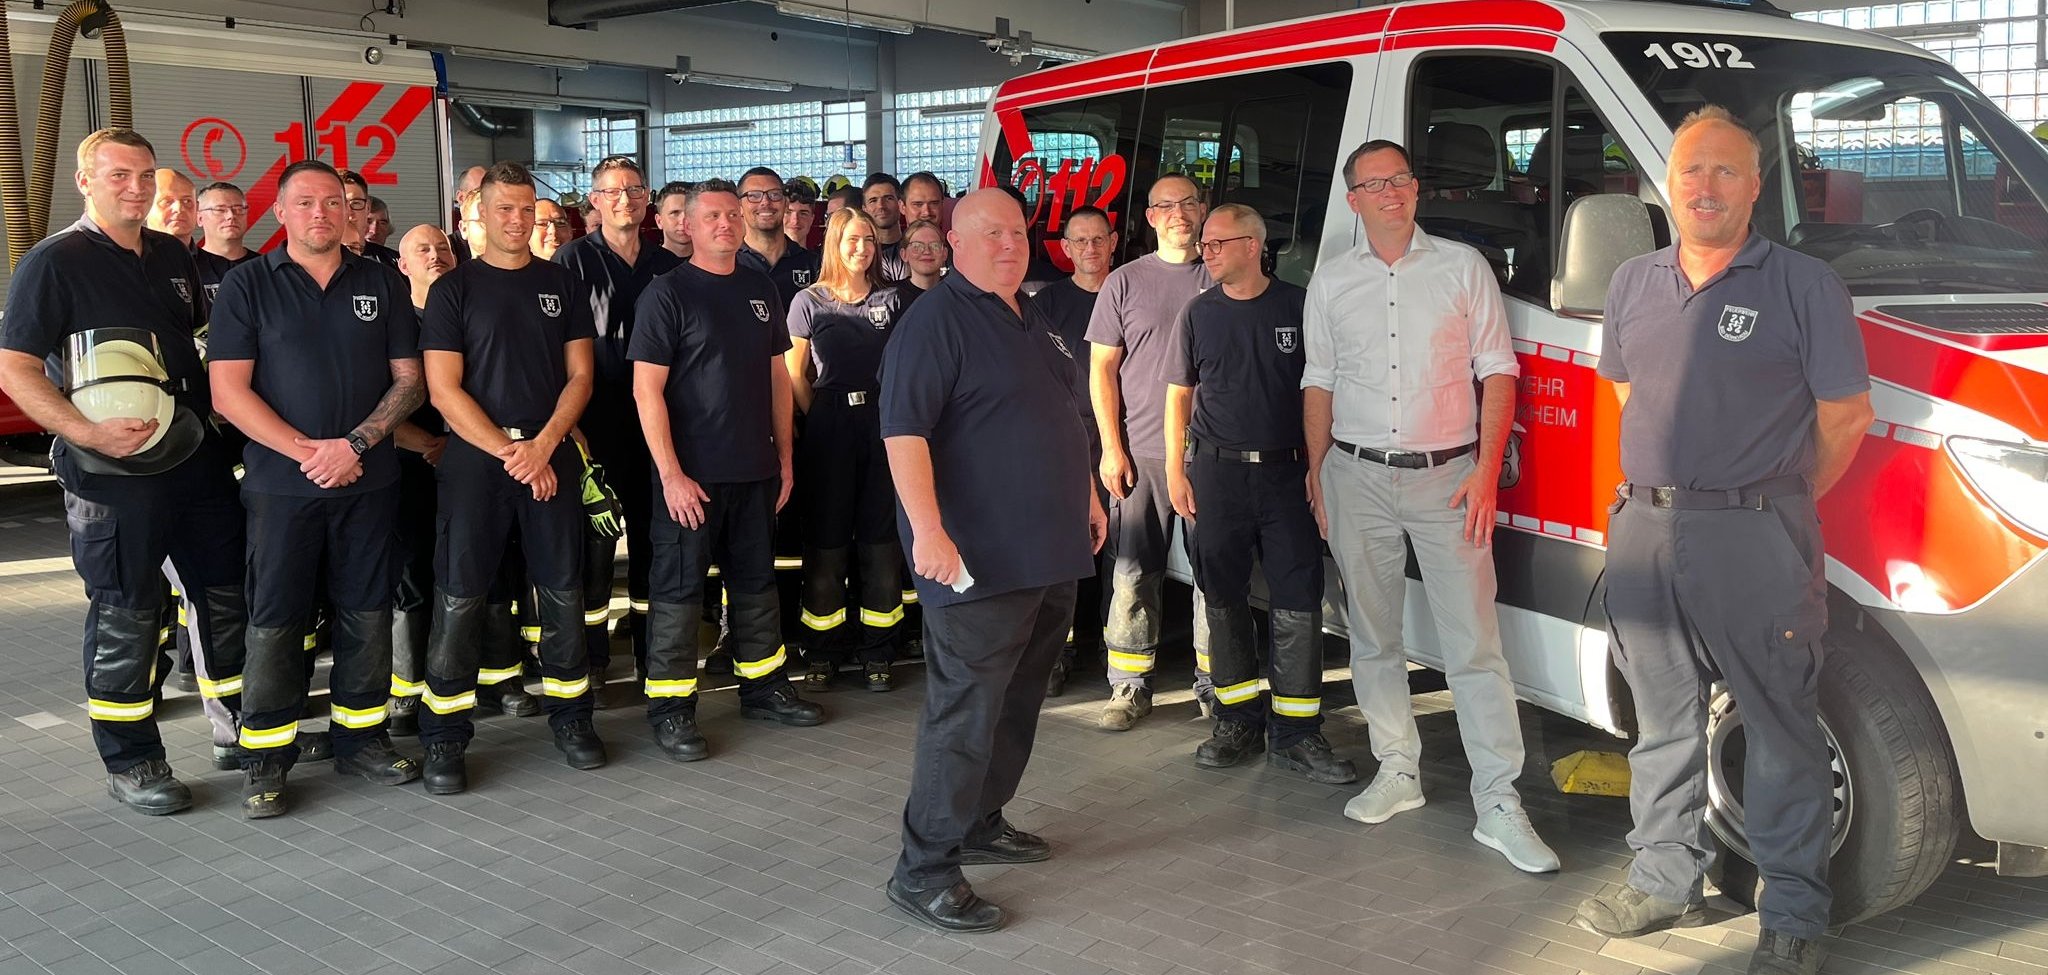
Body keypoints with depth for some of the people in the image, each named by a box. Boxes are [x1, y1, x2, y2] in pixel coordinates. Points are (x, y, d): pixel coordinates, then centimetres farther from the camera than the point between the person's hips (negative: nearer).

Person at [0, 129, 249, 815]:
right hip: (114, 471, -6)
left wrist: (217, 409, 11)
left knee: (228, 595, 12)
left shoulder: (173, 258, 12)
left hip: (198, 458, 6)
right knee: (126, 615, 2)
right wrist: (88, 432, -23)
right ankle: (130, 761, 14)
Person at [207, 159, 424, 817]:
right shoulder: (248, 286, 1)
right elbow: (228, 392, -6)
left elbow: (409, 381, 6)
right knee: (274, 621, 0)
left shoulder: (384, 285, 9)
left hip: (369, 484, 2)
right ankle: (265, 757, 10)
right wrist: (309, 453, -13)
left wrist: (355, 444, -10)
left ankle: (361, 736, 21)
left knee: (366, 614, 8)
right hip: (281, 485, -2)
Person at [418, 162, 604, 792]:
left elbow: (580, 375, 6)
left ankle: (570, 716, 18)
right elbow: (444, 389, -5)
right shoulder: (454, 289, 2)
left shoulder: (560, 284, 10)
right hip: (475, 460, -2)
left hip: (551, 457, 3)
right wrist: (509, 452, -13)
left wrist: (542, 445, -10)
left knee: (563, 592, 5)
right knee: (459, 597, -2)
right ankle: (444, 736, 6)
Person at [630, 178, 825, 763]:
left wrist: (784, 454, 11)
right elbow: (647, 389, -12)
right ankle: (670, 710, 9)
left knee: (757, 582, 15)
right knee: (679, 589, 1)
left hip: (755, 469, 6)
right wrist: (671, 475, -16)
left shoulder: (760, 289, 9)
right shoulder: (668, 293, -7)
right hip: (691, 473, -6)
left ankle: (764, 689, 28)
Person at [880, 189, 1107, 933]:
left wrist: (1088, 497, 25)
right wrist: (927, 528, -30)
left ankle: (980, 823, 32)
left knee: (1017, 703, 17)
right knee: (966, 711, -8)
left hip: (1050, 554, 9)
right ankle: (924, 871, 0)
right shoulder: (935, 321, -12)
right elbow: (904, 430, -21)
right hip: (980, 559, -9)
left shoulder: (1033, 324, 16)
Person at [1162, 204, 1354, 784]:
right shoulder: (1198, 314, 8)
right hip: (1216, 472, 1)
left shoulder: (1298, 306, 3)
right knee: (1224, 598, 5)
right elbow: (1179, 394, 10)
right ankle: (1239, 720, 17)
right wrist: (1175, 471, 3)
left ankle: (1295, 731, 3)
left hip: (1286, 472, -1)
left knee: (1298, 600, -4)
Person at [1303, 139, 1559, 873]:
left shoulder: (1462, 267, 4)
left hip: (1447, 475, -2)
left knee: (1474, 645, -5)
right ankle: (1397, 772, 24)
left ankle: (1499, 806, -3)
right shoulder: (1331, 283, 10)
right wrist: (1316, 472, 8)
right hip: (1358, 479, 3)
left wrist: (1486, 469, -7)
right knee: (1373, 636, 10)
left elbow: (1497, 370, 2)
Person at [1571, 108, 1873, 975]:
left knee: (1781, 727, 1)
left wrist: (1778, 501, 3)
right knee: (1662, 716, 15)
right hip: (1644, 529, 5)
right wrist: (1662, 484, 14)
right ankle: (1665, 881, 29)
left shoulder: (1804, 285, -4)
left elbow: (1846, 416, -2)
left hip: (1757, 537, -5)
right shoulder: (1634, 284, 12)